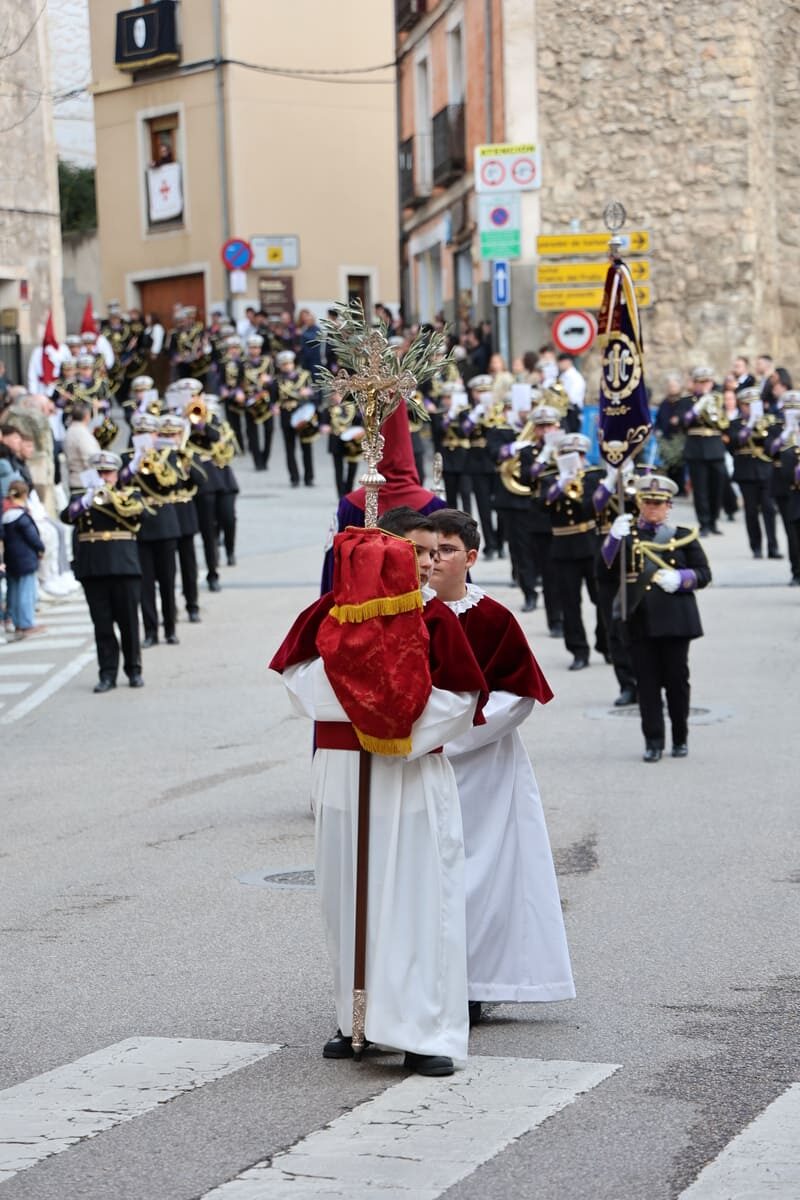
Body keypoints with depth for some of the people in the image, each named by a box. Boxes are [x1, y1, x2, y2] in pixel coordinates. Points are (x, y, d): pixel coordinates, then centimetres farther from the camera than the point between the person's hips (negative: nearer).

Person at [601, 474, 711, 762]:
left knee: (677, 679, 4)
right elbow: (609, 564, -8)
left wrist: (679, 578, -14)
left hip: (675, 620, -1)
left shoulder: (683, 536, 6)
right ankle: (653, 741, 5)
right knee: (647, 682, 1)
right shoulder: (628, 534, 8)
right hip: (640, 620, 1)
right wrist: (615, 537, -25)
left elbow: (704, 573, 5)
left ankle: (680, 738, 17)